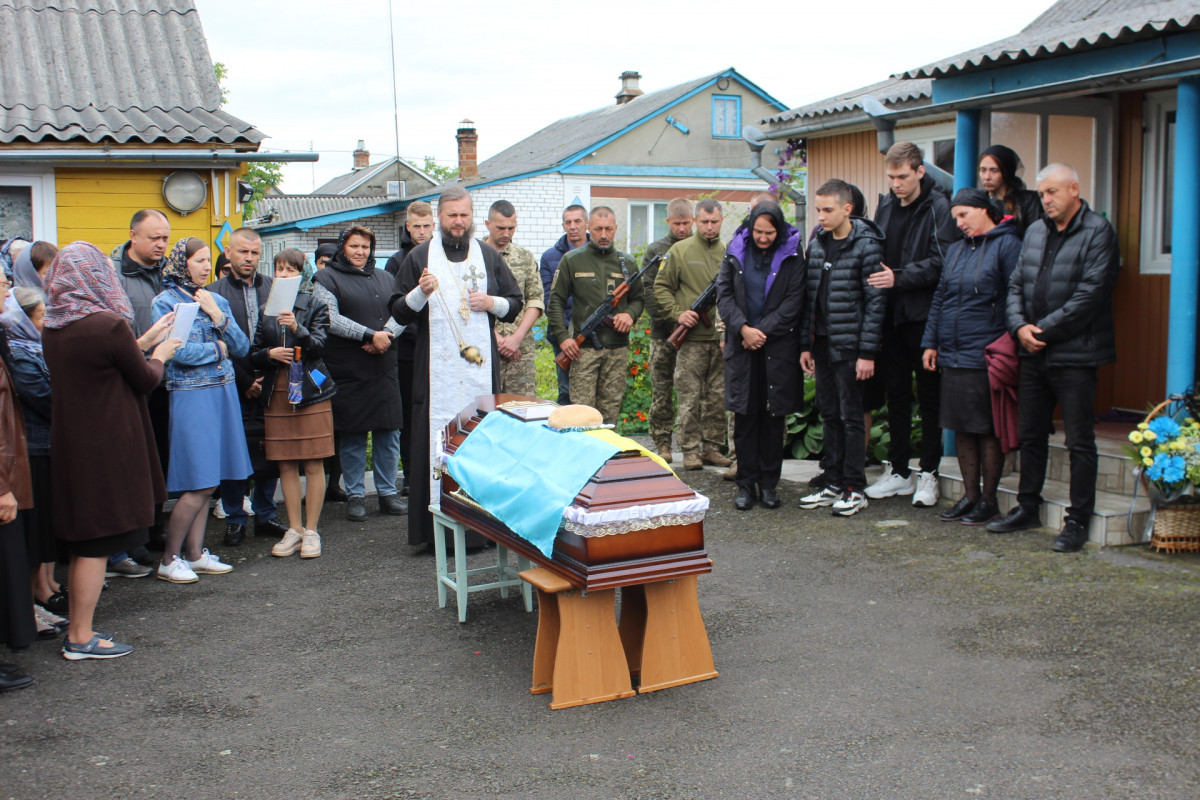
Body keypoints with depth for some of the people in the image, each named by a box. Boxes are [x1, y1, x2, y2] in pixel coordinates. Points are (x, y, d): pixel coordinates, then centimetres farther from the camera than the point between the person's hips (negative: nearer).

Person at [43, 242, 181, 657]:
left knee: (83, 542, 16)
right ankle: (81, 638, 9)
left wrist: (143, 342, 20)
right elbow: (145, 381, -7)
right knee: (97, 541, 2)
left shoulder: (52, 328, 5)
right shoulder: (109, 324, -18)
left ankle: (77, 631, 23)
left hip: (68, 443, 8)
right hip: (106, 447, -7)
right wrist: (160, 355, 12)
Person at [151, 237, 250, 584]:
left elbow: (242, 348, 8)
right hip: (191, 396, -6)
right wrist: (218, 349, -3)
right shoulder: (166, 302, -4)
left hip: (224, 393, 6)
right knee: (199, 484, -7)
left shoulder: (218, 300, 14)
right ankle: (169, 559, 4)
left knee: (207, 483, 8)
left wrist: (218, 316, -5)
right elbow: (176, 351, -16)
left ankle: (195, 553, 17)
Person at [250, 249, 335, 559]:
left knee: (313, 464, -2)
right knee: (286, 465, 5)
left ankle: (311, 530, 6)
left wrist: (297, 329, -28)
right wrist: (269, 354, -10)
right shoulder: (265, 309, 11)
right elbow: (253, 355, 12)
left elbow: (318, 345, -11)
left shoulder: (315, 306, 3)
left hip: (311, 393, -3)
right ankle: (294, 529, 14)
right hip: (277, 393, 3)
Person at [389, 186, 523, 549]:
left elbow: (516, 302, 18)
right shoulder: (420, 257, 9)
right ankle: (439, 527, -1)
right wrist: (421, 292, -13)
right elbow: (399, 312, 6)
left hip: (481, 366, 2)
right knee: (437, 441, -5)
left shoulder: (489, 257, 14)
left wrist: (493, 303, -3)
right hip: (436, 367, -1)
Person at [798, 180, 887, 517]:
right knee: (829, 415, 11)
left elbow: (875, 301, -12)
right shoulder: (817, 245, 9)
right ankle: (836, 484, 20)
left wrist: (868, 353, -15)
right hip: (822, 344, 6)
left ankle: (855, 489, 8)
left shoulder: (866, 245, -10)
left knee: (850, 416, -1)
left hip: (850, 346, -6)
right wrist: (805, 344, 9)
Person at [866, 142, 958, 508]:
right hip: (892, 313, 6)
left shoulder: (938, 207, -9)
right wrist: (878, 278, 4)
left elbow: (940, 262, -17)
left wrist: (899, 277, -25)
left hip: (924, 314, -6)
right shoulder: (886, 205, 10)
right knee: (896, 393, 11)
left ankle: (928, 474, 11)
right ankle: (898, 470, 21)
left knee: (928, 395, 3)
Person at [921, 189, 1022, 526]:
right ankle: (970, 494, 21)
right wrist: (931, 342, 12)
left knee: (988, 429, 1)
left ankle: (988, 499, 11)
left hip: (986, 356, -7)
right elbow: (940, 298, 18)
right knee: (962, 427, 11)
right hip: (952, 355, 7)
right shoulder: (956, 249, 16)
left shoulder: (1007, 245, -6)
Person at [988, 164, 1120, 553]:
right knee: (1030, 434, 15)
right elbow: (1016, 284, 13)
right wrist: (1020, 326, -5)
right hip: (1033, 353, 7)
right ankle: (1027, 507, 28)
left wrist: (1043, 329, -14)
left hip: (1074, 354, -7)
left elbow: (1089, 295, -16)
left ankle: (1078, 521, 8)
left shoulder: (1098, 232, -9)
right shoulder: (1035, 231, 13)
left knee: (1080, 442, 0)